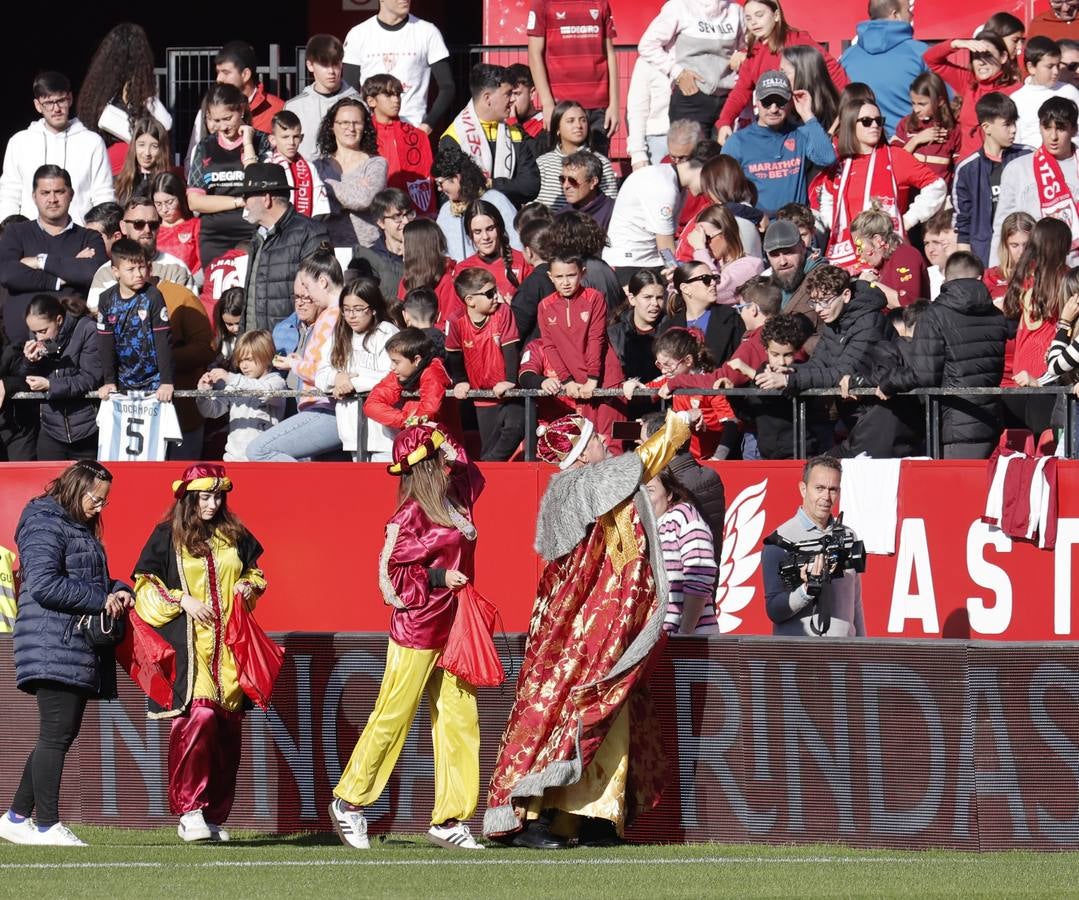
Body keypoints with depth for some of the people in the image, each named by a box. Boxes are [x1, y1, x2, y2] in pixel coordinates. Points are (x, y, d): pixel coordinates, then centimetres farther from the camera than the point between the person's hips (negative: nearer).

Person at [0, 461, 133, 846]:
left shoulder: (81, 529, 23)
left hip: (80, 648, 10)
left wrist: (119, 590, 6)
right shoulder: (45, 525, -8)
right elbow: (44, 585, -18)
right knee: (56, 734, -10)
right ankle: (47, 825, -9)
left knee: (62, 734, 11)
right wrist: (101, 599, -15)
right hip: (54, 645, -10)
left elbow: (90, 581, 29)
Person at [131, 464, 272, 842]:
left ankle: (214, 816, 9)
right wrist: (182, 601, -9)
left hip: (228, 644, 5)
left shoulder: (235, 536, 13)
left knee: (228, 727, 2)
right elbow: (144, 584, 3)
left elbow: (254, 572, 27)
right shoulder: (168, 536, 2)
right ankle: (189, 810, -16)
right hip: (188, 644, -5)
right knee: (198, 716, -20)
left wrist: (249, 587, 5)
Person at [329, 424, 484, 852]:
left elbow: (473, 477, 33)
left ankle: (448, 819, 7)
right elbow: (389, 572, -13)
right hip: (417, 628, -8)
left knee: (460, 721, 3)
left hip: (451, 630, 8)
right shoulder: (411, 515, -14)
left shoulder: (455, 502, 10)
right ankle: (349, 801, 13)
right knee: (392, 718, -1)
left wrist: (452, 451, 18)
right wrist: (437, 578, -19)